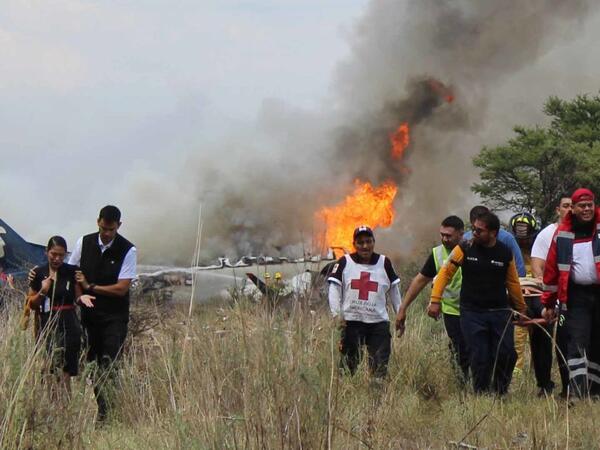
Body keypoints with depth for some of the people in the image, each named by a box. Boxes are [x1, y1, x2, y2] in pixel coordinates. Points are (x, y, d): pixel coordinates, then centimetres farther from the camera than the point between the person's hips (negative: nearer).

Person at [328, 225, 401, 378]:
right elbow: (334, 289, -1)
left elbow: (394, 290, 13)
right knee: (349, 363, 3)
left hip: (378, 321, 1)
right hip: (351, 321, -1)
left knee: (380, 366, -2)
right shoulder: (344, 262, 2)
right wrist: (337, 314, -12)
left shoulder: (384, 263, 7)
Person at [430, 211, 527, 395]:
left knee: (506, 354, -6)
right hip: (472, 313, -1)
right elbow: (445, 272, -1)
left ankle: (500, 393, 15)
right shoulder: (464, 249, -4)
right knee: (479, 358, -5)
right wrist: (435, 301, -8)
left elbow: (513, 283, 12)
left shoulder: (505, 253, 1)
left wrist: (521, 309, 17)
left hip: (500, 311, 2)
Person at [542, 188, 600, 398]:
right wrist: (548, 303, 6)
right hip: (576, 296, 0)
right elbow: (552, 269, 7)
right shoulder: (563, 234, 4)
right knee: (577, 344, -8)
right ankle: (577, 392, -11)